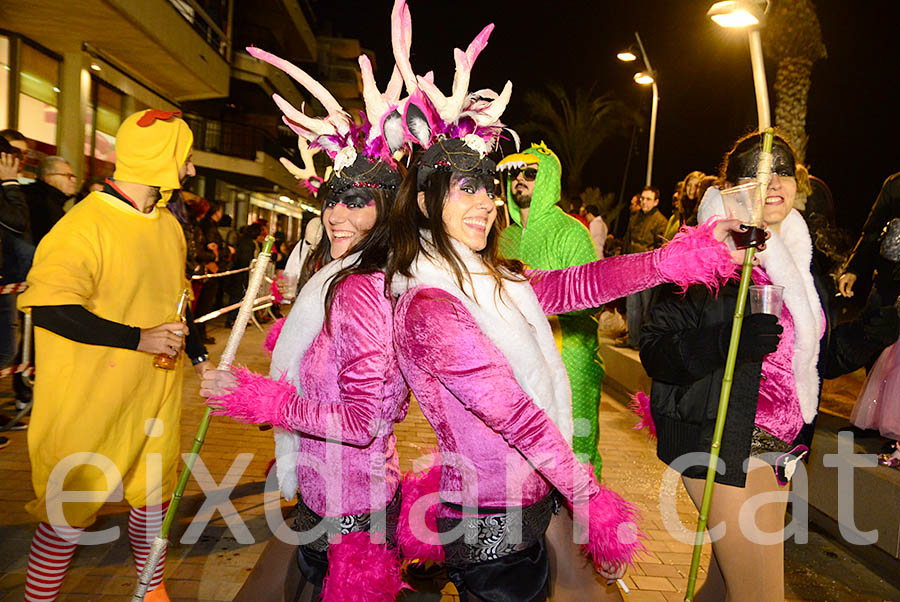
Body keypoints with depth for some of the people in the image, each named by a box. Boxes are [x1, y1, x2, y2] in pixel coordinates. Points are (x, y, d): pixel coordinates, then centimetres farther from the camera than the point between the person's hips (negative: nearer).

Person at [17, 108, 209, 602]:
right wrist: (137, 338, -26)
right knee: (71, 510, 6)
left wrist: (200, 357, 16)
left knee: (153, 496, 18)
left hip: (157, 395, 7)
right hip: (92, 403, -7)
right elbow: (48, 307, -23)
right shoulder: (86, 223, -17)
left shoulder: (169, 226, 9)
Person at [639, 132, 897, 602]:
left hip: (778, 447, 7)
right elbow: (654, 348, -17)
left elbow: (818, 357, 18)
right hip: (723, 442, -7)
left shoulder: (800, 256, 11)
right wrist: (728, 340, -31)